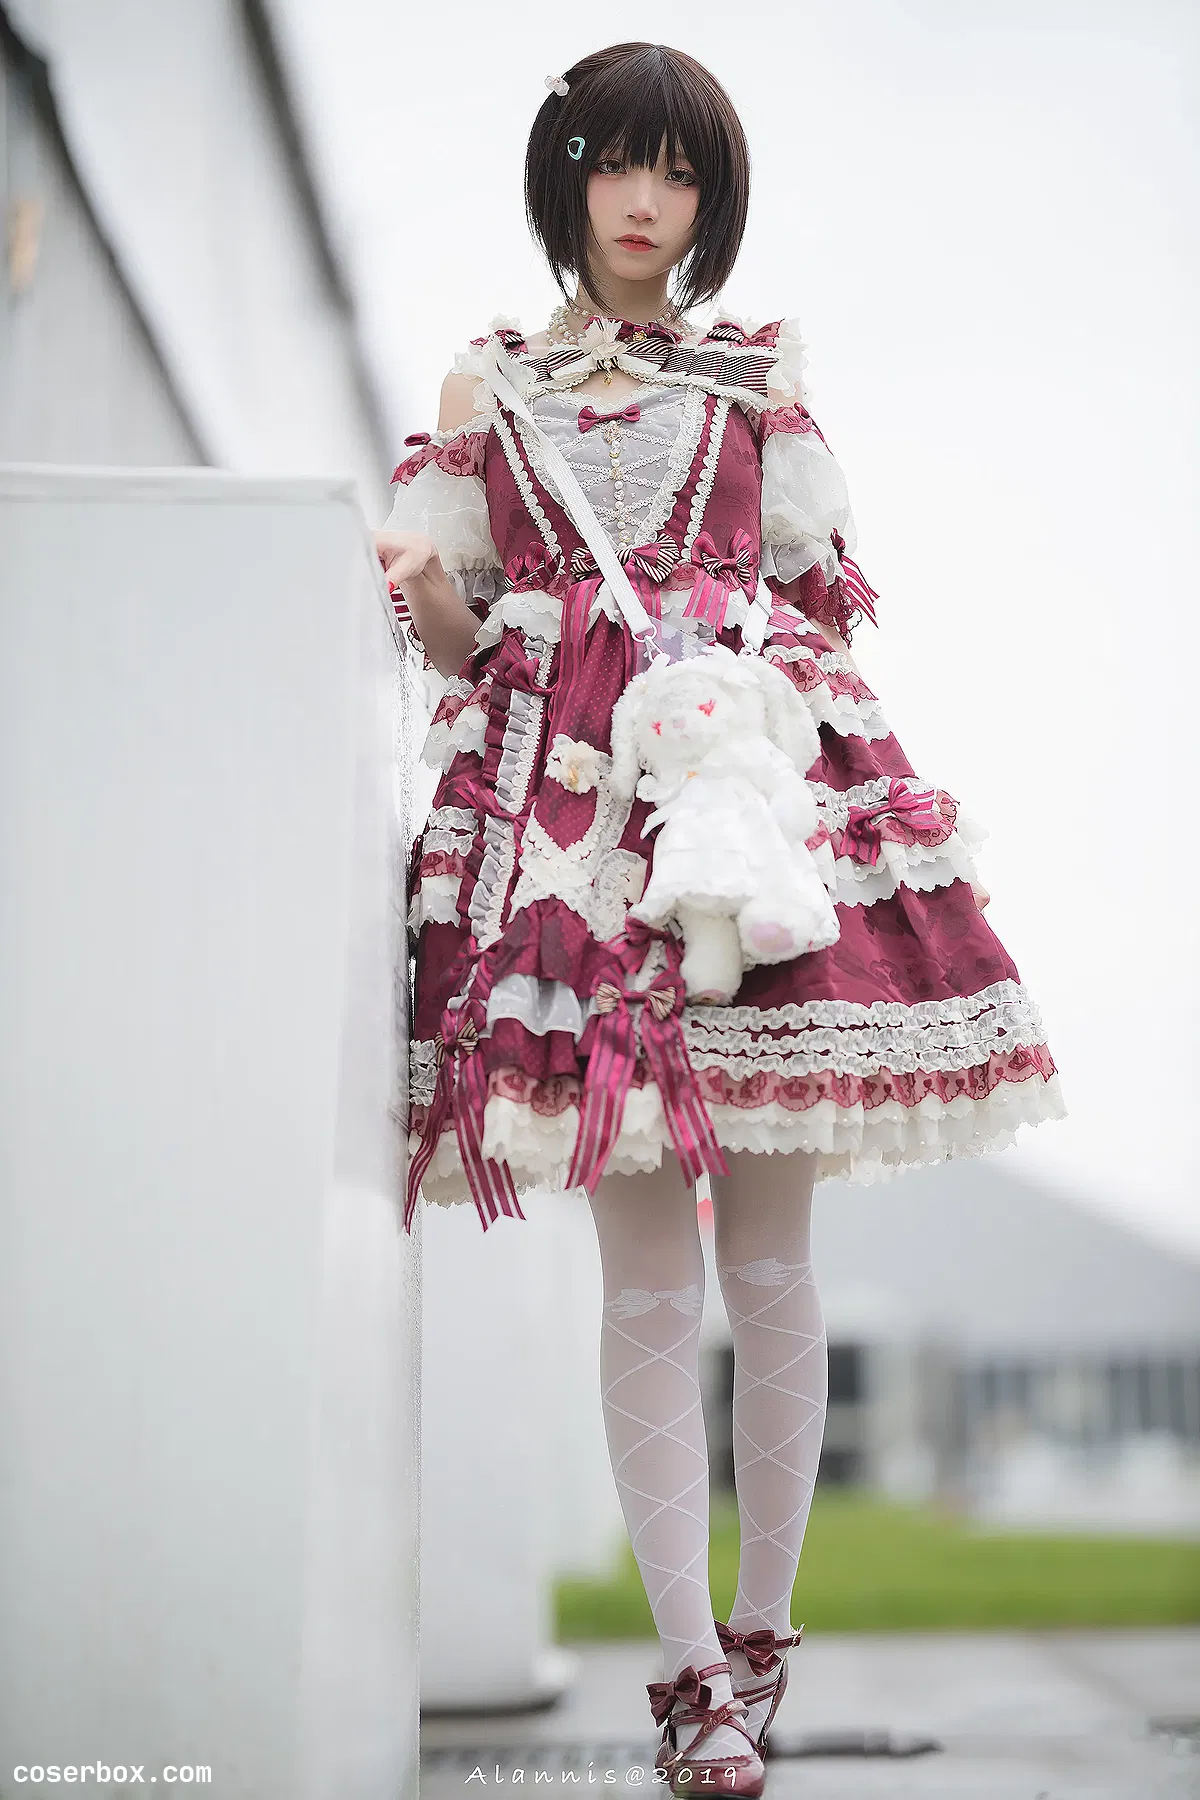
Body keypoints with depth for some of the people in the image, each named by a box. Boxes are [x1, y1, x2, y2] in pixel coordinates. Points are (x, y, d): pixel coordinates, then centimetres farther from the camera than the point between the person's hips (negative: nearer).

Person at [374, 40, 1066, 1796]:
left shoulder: (761, 372, 17)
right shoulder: (486, 382, 16)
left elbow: (822, 599, 14)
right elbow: (459, 639, 11)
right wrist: (422, 588, -11)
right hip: (573, 806, -1)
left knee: (769, 1259, 0)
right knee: (649, 1280, -6)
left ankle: (762, 1626, 15)